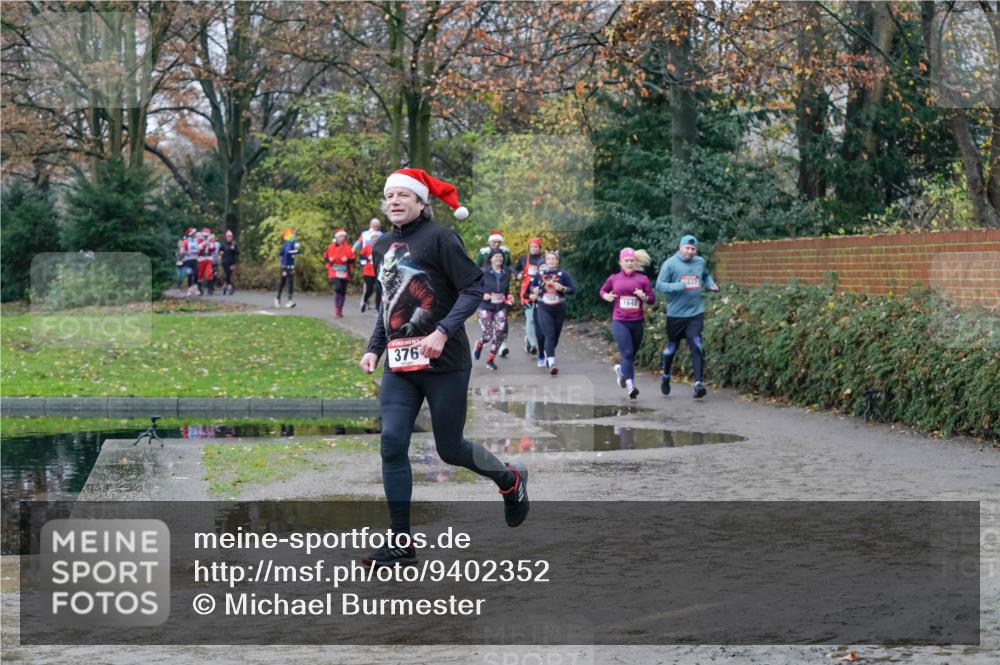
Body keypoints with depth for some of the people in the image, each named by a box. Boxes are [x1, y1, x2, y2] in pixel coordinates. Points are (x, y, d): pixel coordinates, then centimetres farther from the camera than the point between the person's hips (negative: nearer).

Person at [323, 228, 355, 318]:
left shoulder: (348, 248, 3)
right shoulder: (331, 247, 1)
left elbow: (352, 259, 4)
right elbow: (325, 258, 8)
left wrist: (347, 260, -16)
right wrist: (329, 260, -13)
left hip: (344, 274, 3)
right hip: (334, 273, -3)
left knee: (343, 292, 7)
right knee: (337, 288, -21)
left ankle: (340, 311, 21)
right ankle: (336, 310, -13)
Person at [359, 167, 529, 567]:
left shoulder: (439, 238, -9)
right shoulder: (382, 247, 12)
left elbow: (473, 289, -12)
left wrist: (443, 331, -23)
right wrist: (374, 348, 14)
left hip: (444, 363, -6)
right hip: (399, 365, 6)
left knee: (450, 449, 3)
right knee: (392, 444, -7)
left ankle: (511, 479, 34)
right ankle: (401, 544, -3)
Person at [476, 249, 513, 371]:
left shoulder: (506, 273, 6)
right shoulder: (484, 272, -7)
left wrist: (509, 297, 0)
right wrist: (483, 295, -17)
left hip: (501, 307, 4)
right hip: (486, 308, -4)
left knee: (499, 334, -5)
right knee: (488, 335, -9)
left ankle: (490, 360, 11)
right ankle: (479, 345, 29)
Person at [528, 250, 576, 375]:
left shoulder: (563, 274, 0)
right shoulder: (540, 274, 5)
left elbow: (573, 289, -2)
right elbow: (532, 285, 21)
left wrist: (562, 288, -20)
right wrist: (534, 290, -2)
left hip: (559, 310, 1)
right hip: (543, 309, -1)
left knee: (555, 336, 13)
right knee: (549, 336, -16)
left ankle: (547, 355, 38)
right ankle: (551, 363, -26)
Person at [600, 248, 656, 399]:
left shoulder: (642, 279, 2)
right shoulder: (613, 279, 5)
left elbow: (652, 299, 4)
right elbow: (602, 290, 23)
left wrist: (644, 297, -17)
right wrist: (606, 296, 1)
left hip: (637, 322, 2)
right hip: (619, 322, -2)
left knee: (632, 354, 14)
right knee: (627, 353, -16)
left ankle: (621, 370, 45)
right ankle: (630, 385, -20)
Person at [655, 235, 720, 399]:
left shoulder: (700, 262, 5)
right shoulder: (670, 264, -8)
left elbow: (706, 276, 25)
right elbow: (660, 285, -10)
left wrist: (711, 284, 4)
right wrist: (679, 286, -24)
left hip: (696, 313, 2)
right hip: (675, 313, -2)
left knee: (696, 347, -12)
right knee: (672, 347, 14)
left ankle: (698, 383, -15)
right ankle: (666, 377, 38)